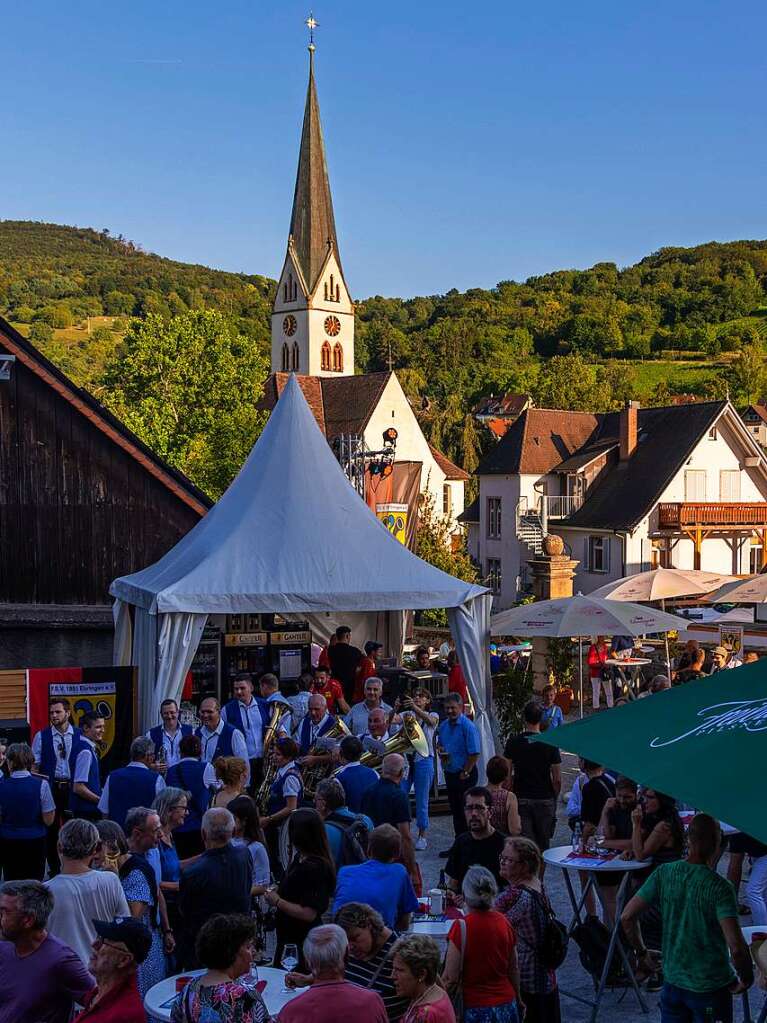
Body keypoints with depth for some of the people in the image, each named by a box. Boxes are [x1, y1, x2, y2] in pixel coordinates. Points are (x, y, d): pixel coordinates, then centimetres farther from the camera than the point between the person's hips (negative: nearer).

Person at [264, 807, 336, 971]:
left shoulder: (313, 868, -25)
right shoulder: (300, 858, 4)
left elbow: (309, 913, -27)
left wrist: (277, 901, -18)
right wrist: (277, 893, 6)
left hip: (302, 941, -9)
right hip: (289, 934, 9)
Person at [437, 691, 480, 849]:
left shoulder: (468, 726, -16)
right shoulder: (443, 726, 7)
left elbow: (474, 754, -19)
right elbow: (440, 744, 23)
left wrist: (465, 773, -16)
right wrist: (440, 750, -1)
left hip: (465, 775, -8)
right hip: (450, 774, 8)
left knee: (465, 812, -3)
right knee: (455, 811, 15)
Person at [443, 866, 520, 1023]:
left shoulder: (462, 927, -16)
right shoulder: (504, 922, -1)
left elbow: (451, 978, -15)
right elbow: (514, 969, 10)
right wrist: (515, 998, 25)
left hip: (476, 1009, -5)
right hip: (507, 1007, 5)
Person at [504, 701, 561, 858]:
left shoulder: (513, 742, -4)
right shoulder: (550, 743, -6)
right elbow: (557, 779, -5)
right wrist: (554, 798, 11)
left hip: (521, 799, 0)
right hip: (545, 800, 0)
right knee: (543, 844, 13)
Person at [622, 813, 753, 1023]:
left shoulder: (664, 874, -6)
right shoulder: (719, 887, -19)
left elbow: (627, 917, -3)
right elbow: (736, 948, -25)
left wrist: (641, 953, 11)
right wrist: (746, 979, -7)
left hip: (673, 981, 4)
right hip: (711, 988, -4)